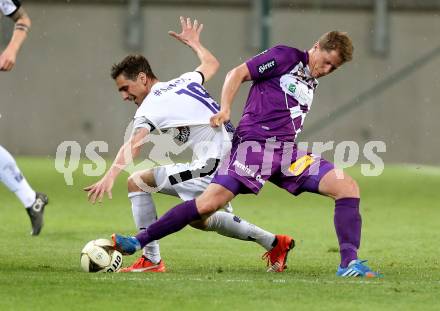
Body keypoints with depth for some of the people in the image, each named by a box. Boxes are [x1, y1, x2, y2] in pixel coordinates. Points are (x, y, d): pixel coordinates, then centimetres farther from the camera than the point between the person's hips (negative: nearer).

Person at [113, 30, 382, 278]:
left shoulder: (311, 82, 22)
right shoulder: (286, 57, 0)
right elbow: (238, 74, -4)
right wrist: (225, 109, -17)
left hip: (289, 153, 7)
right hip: (256, 143, -7)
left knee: (348, 187, -10)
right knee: (209, 203, -20)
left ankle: (349, 263, -13)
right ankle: (139, 241, -11)